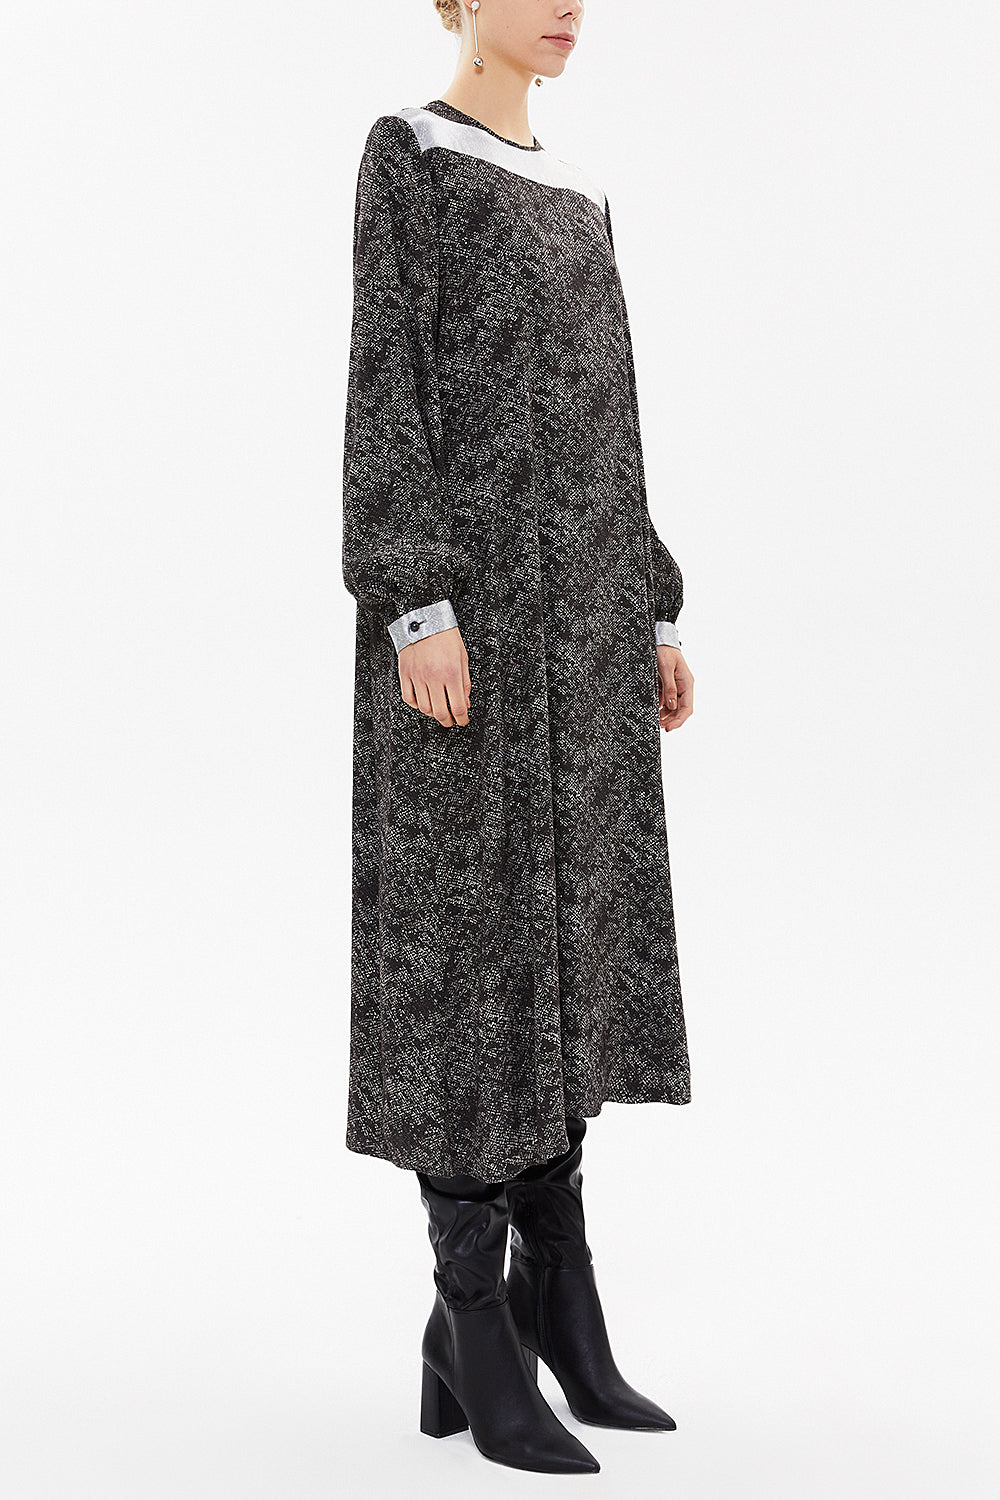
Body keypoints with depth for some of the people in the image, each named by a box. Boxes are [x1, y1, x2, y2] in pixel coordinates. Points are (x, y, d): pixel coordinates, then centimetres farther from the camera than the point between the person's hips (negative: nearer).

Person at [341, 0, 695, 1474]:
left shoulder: (576, 193, 23)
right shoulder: (405, 153, 0)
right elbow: (384, 385, -10)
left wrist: (652, 616, 15)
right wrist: (417, 606, -20)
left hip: (578, 588, 8)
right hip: (466, 574, -8)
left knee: (566, 931, 6)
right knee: (466, 937, -7)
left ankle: (554, 1306, 16)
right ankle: (480, 1340, 2)